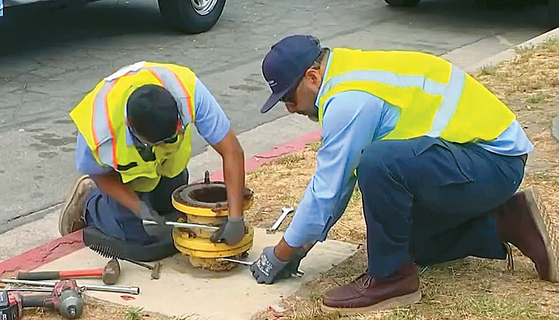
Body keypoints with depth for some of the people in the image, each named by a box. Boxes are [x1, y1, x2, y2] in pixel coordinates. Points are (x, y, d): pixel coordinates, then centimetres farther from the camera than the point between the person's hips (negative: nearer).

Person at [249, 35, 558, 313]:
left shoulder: (349, 100, -22)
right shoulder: (350, 77, 8)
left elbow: (327, 189, -18)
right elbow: (338, 178, 15)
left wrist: (281, 254, -5)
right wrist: (301, 245, 15)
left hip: (495, 161, -11)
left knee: (379, 164, -32)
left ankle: (391, 278, -13)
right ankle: (502, 223, 19)